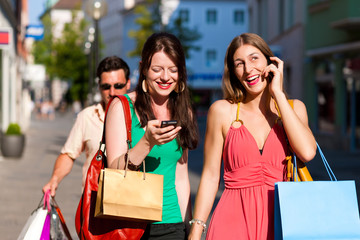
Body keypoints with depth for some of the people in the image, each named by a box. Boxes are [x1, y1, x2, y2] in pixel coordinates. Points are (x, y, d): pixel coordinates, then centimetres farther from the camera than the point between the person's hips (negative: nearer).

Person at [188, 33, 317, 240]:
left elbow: (307, 152, -12)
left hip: (279, 219, 1)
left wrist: (278, 94, -6)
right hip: (234, 219, -1)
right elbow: (210, 176, 5)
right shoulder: (222, 111, 3)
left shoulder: (293, 108, 8)